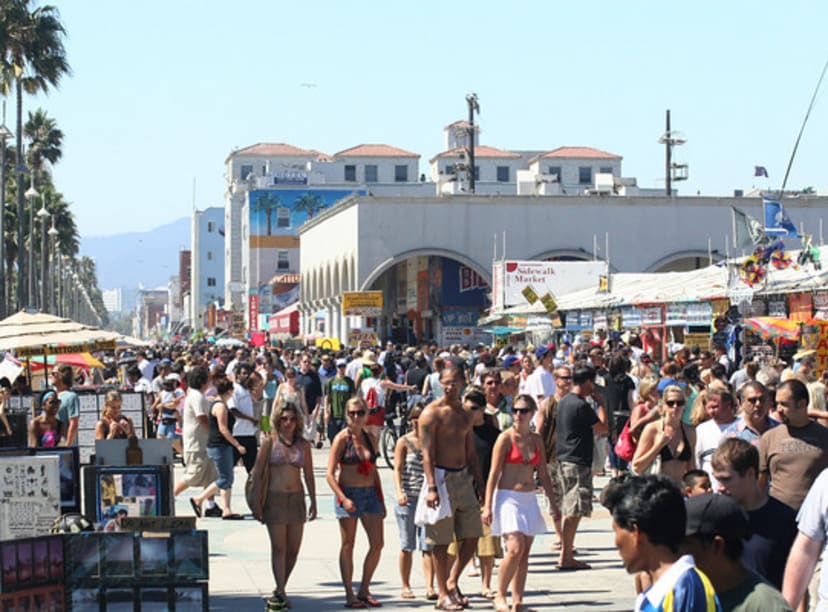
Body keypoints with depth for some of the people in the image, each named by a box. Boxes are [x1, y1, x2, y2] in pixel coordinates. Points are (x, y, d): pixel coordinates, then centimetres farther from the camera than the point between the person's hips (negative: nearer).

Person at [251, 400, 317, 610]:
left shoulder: (303, 445, 7)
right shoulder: (270, 442, -2)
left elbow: (308, 475, 12)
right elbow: (257, 472, -2)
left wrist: (313, 502, 9)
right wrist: (256, 502, -7)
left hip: (296, 498, 3)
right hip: (275, 498, -3)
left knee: (293, 549, 4)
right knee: (278, 547, -6)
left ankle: (280, 589, 19)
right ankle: (280, 592, -2)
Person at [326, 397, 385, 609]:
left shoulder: (369, 438, 11)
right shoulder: (342, 438, -6)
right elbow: (330, 474, -10)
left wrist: (381, 500, 14)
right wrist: (343, 499, -19)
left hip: (370, 494, 5)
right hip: (348, 494, -5)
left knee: (377, 544, 2)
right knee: (348, 545, 3)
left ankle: (364, 591, 16)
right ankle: (349, 595, 10)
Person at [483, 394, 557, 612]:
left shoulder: (537, 440, 9)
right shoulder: (506, 438, -7)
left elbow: (543, 474, 14)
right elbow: (494, 473, -8)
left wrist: (553, 504, 12)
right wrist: (487, 506, -13)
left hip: (529, 500, 6)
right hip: (507, 497, -6)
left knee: (525, 553, 5)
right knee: (515, 549, -18)